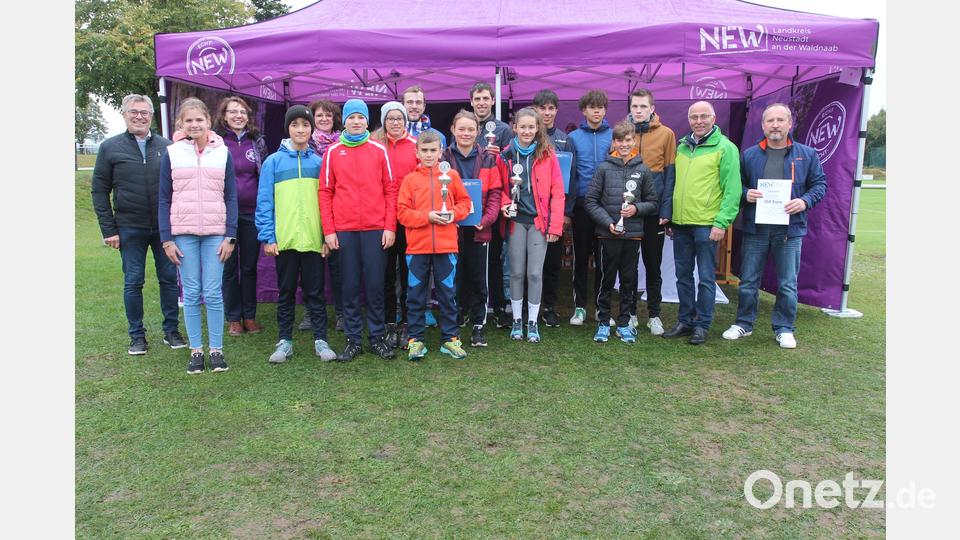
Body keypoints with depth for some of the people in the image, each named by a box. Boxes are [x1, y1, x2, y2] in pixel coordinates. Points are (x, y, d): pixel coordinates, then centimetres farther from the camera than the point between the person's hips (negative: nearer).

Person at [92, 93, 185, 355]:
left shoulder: (166, 146, 4)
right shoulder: (110, 147, 3)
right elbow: (99, 190, 4)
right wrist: (109, 230, -3)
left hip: (165, 227, 1)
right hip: (130, 228, -1)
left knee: (169, 279, 6)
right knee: (133, 282, 5)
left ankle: (171, 331, 20)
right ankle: (137, 335, 17)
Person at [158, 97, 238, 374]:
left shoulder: (222, 152, 5)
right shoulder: (171, 154, 4)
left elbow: (231, 197, 5)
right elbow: (164, 199, 5)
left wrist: (230, 236, -2)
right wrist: (167, 239, -1)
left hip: (215, 234, 0)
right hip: (183, 234, 0)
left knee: (213, 294, 0)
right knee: (191, 294, 4)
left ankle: (216, 349, 11)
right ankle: (196, 350, 13)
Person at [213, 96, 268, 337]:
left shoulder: (257, 141, 7)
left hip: (251, 213, 2)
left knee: (250, 266, 8)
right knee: (229, 267, 5)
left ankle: (250, 316, 19)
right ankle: (233, 318, 15)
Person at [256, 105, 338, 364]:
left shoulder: (319, 162, 7)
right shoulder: (273, 162, 3)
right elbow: (264, 202, 0)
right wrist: (267, 236, -7)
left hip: (314, 240, 1)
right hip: (284, 239, 0)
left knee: (315, 292, 7)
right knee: (286, 292, 10)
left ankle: (320, 340, 15)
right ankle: (285, 341, 20)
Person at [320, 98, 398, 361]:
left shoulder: (379, 150, 6)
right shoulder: (333, 152, 6)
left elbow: (391, 189, 3)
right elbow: (325, 192, 5)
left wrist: (390, 227, -3)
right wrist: (328, 230, -2)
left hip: (375, 229, 0)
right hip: (344, 230, 1)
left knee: (375, 285, 3)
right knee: (349, 286, 5)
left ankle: (377, 337, 15)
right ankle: (353, 340, 15)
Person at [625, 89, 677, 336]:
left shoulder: (666, 134, 0)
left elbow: (670, 174, -2)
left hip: (654, 211, -1)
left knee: (653, 266, 8)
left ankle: (654, 315, 20)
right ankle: (630, 313, 21)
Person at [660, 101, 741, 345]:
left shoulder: (725, 148, -5)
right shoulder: (681, 146, 13)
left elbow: (732, 190, -9)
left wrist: (721, 222, -16)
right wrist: (667, 215, 14)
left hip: (706, 224, -5)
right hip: (680, 223, 6)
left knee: (706, 277, 2)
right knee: (683, 275, 12)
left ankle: (702, 325, 13)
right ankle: (685, 321, 24)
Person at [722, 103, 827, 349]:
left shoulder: (807, 155, 5)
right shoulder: (749, 155, 5)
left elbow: (819, 184, 8)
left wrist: (805, 201, -10)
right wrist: (745, 194, -11)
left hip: (791, 229, 0)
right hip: (755, 228, 1)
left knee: (787, 284, 6)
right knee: (748, 280, 8)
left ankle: (784, 329, 20)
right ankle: (744, 323, 23)